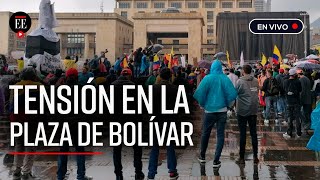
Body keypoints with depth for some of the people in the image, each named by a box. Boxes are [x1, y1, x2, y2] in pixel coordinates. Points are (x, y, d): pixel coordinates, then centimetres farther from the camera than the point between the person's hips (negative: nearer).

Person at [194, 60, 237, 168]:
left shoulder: (207, 78, -7)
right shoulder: (225, 79, -4)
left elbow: (199, 94, -10)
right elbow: (232, 94, -7)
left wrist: (202, 105, 7)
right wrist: (227, 105, 9)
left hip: (209, 110, 0)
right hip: (222, 110, 0)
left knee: (205, 133, 15)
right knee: (220, 135, 5)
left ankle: (202, 156, 27)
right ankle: (216, 161, 3)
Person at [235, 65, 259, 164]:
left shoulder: (240, 81, -12)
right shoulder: (256, 81, 3)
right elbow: (257, 93, 11)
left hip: (242, 111, -4)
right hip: (253, 110, 4)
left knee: (243, 134, 1)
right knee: (253, 133, 10)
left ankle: (242, 157, 6)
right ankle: (255, 156, 13)